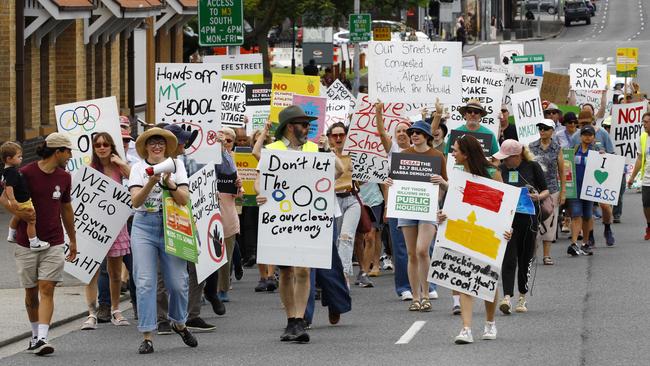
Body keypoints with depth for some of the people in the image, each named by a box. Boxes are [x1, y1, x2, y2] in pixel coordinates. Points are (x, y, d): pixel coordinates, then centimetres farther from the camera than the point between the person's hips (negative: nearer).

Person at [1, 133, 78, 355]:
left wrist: (73, 240, 25)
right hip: (26, 243, -2)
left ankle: (42, 339, -19)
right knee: (31, 292, 7)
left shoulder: (64, 178, 7)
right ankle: (35, 335, 25)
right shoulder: (26, 173, -7)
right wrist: (19, 213, -21)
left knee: (47, 289, -11)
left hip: (53, 244, 2)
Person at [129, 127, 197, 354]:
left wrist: (169, 184, -18)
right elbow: (135, 201, -7)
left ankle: (179, 323, 28)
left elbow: (184, 199, -2)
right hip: (144, 226, 0)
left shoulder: (176, 166, 7)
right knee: (145, 282, -7)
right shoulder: (138, 168, 6)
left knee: (177, 282, 0)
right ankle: (147, 337, -4)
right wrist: (151, 183, -22)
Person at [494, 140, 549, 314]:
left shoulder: (532, 167, 0)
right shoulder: (501, 169, 5)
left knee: (525, 258, 8)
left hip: (528, 219, 0)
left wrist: (538, 197, -14)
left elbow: (545, 190, 6)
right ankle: (507, 296, -18)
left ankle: (522, 298, 21)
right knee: (509, 258, -11)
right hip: (507, 219, 0)